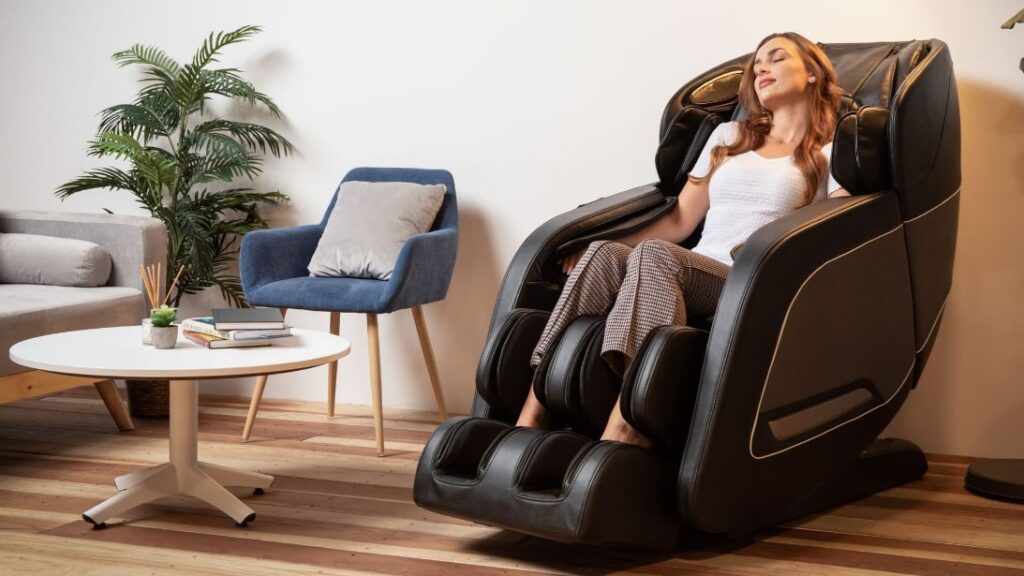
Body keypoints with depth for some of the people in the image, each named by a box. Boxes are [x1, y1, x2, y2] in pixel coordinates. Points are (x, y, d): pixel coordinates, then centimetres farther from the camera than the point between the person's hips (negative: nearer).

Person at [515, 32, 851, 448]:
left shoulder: (830, 153, 13)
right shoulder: (728, 136, 27)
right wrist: (603, 245, 10)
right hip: (691, 276, 4)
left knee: (654, 255, -35)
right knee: (604, 254, -28)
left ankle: (618, 442, -52)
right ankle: (529, 421, -37)